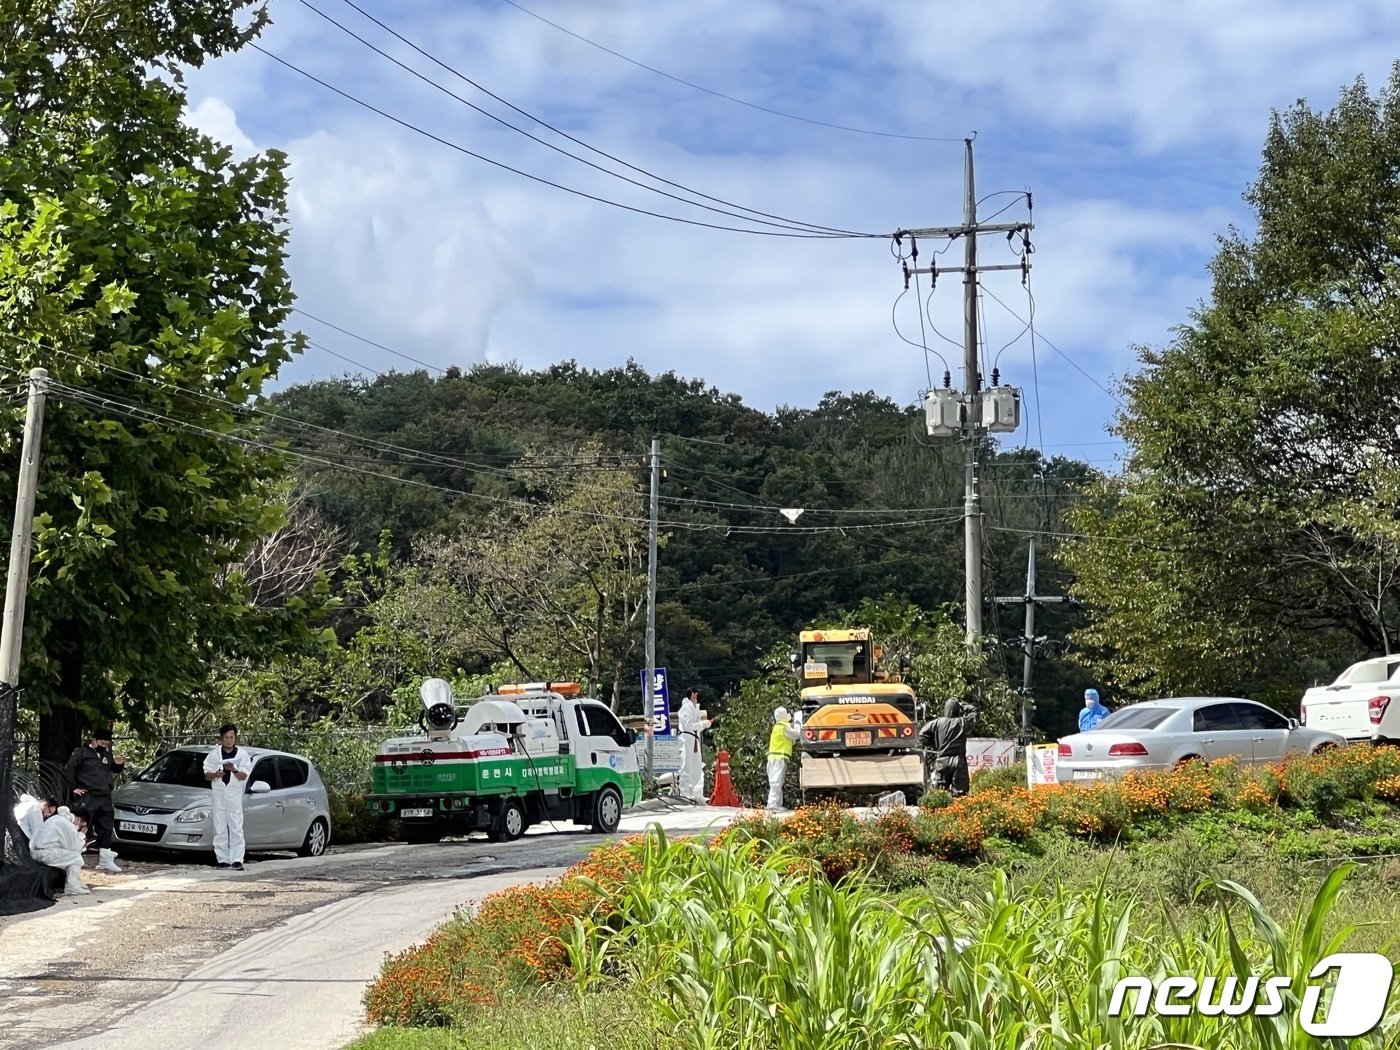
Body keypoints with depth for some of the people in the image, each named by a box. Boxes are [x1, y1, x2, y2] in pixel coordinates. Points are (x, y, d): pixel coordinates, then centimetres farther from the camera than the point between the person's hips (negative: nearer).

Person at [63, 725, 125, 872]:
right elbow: (68, 769, -7)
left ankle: (105, 861, 16)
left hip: (104, 798, 7)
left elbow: (113, 770, 24)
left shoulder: (107, 753, 15)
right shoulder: (81, 752, -4)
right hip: (86, 797, -6)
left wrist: (118, 764, 2)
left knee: (105, 829, 9)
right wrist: (73, 787, -11)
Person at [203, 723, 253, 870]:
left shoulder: (242, 754, 2)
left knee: (236, 828, -7)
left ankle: (237, 860, -10)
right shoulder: (214, 754, 6)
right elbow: (206, 775, 7)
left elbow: (243, 776, -4)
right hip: (218, 793, 2)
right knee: (219, 828, 1)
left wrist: (234, 770, -24)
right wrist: (215, 775, -15)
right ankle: (222, 860, 4)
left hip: (235, 793, -2)